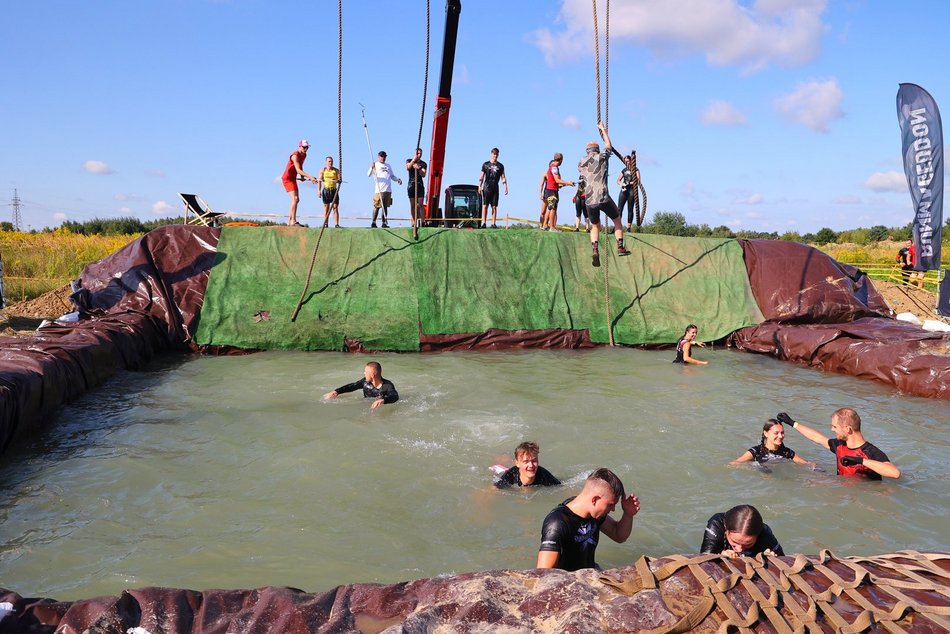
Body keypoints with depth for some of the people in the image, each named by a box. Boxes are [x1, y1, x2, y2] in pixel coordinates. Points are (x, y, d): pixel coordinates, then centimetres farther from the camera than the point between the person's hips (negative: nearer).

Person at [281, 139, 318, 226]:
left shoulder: (304, 155, 7)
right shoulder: (295, 156, -21)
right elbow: (298, 170, -30)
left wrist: (302, 176, 10)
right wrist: (310, 177, -37)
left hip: (293, 179, 9)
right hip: (287, 178, -9)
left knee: (296, 199, 9)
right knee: (295, 198, -20)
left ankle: (290, 221, 15)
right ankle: (293, 221, -24)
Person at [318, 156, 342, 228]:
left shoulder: (336, 170, 6)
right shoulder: (322, 170, 5)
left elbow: (340, 179, -1)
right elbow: (319, 180, 2)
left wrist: (338, 180, -25)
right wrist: (319, 190, -9)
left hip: (334, 190, 0)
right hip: (326, 190, 0)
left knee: (335, 207, -6)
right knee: (326, 207, -1)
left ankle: (336, 224, -8)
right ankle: (325, 224, 1)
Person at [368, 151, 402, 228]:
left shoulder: (388, 166, 22)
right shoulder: (375, 165, 6)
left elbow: (392, 176, 27)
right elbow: (368, 174, -5)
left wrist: (397, 179, 6)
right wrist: (372, 168, -25)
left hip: (388, 190, 5)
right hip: (379, 190, -5)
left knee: (385, 207, 6)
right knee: (377, 206, -7)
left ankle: (384, 223, 9)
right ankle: (373, 222, -2)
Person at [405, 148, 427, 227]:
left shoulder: (423, 164, 6)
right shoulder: (409, 160, 8)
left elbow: (423, 175, -6)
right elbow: (407, 168, -13)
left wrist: (419, 169, -25)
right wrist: (414, 159, -21)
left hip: (420, 185, 0)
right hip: (411, 185, 0)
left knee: (421, 204, -8)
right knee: (412, 205, -1)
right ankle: (414, 221, 1)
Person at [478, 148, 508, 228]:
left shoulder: (500, 166, 11)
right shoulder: (485, 164, 7)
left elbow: (503, 177, 10)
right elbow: (481, 176, 6)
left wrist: (506, 187, -1)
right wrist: (480, 186, -5)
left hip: (495, 189, 2)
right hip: (486, 188, -2)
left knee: (494, 207, -1)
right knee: (485, 206, -6)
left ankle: (494, 223, 1)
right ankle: (484, 223, -6)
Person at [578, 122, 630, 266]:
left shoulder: (581, 163, 13)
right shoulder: (601, 157, 5)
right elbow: (608, 145, 24)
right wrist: (602, 129, 36)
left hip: (590, 200, 3)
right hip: (603, 198, -3)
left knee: (595, 226, 19)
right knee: (617, 220, 19)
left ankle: (595, 250, -3)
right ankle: (620, 247, 12)